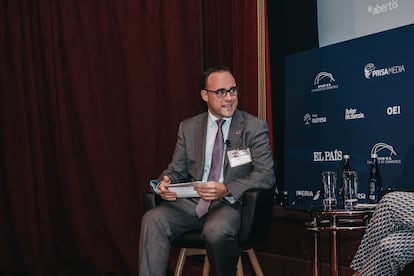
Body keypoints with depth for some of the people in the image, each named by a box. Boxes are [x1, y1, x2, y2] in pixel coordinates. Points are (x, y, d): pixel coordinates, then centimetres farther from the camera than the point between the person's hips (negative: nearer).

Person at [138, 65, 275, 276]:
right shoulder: (188, 127, 13)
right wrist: (166, 183, -11)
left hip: (232, 203, -3)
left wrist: (227, 190, -23)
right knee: (153, 219, -24)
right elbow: (176, 170, 15)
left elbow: (265, 175, -7)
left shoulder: (255, 127, 1)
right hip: (192, 202, 3)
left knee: (216, 231, -35)